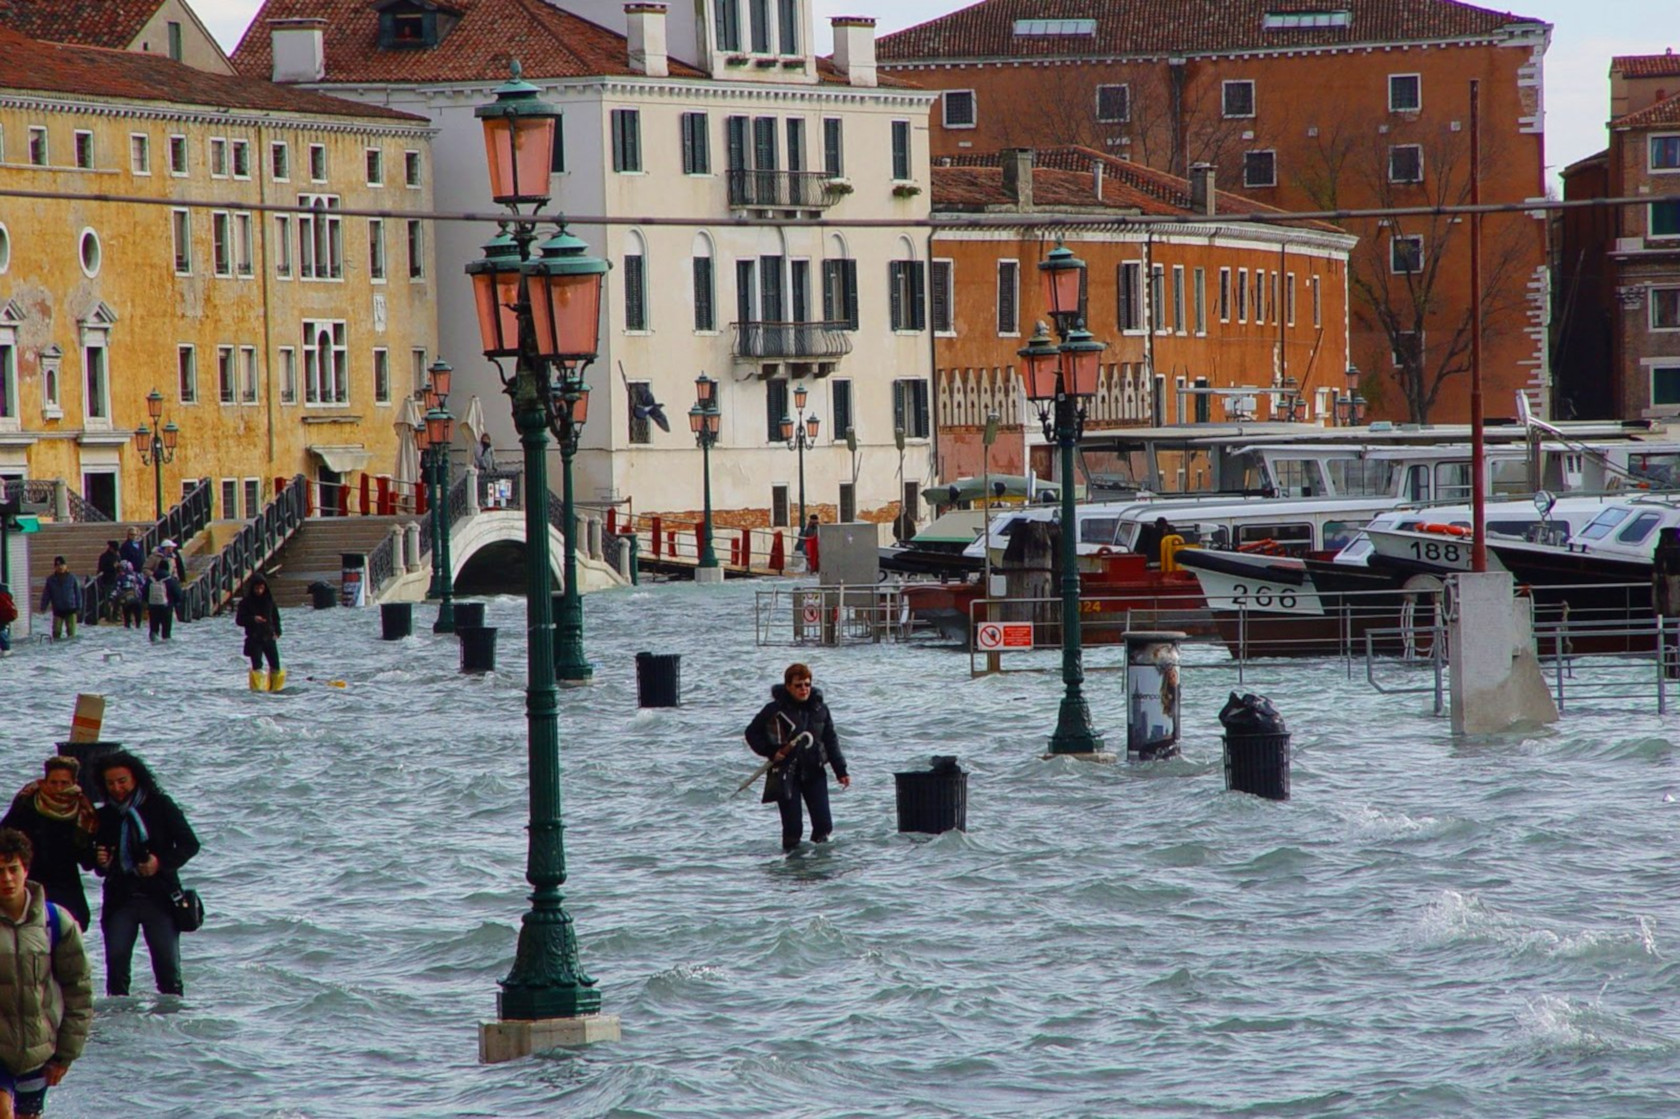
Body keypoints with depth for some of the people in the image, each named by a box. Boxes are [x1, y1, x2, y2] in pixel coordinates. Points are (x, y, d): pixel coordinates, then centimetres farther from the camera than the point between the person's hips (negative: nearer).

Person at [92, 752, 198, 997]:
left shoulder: (161, 807, 0)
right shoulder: (105, 816, 9)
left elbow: (190, 844, 0)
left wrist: (161, 863, -15)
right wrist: (101, 863, -6)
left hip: (159, 898, -3)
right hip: (120, 901, 3)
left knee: (168, 968, -4)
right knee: (116, 965, -5)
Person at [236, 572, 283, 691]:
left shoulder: (269, 600, 7)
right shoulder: (246, 602, -3)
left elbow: (276, 617, 17)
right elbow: (239, 620, -5)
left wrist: (277, 631, 4)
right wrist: (253, 619, -21)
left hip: (269, 637, 3)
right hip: (254, 639, -3)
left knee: (275, 664, 0)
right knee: (257, 664, -13)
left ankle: (275, 686, 14)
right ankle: (257, 686, -8)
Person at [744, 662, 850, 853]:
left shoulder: (819, 709, 4)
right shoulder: (775, 710, -7)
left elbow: (831, 741, 10)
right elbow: (752, 733, 2)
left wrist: (841, 771, 5)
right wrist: (770, 752, -11)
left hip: (814, 772, 3)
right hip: (786, 774, -3)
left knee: (824, 824, -1)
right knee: (793, 827, -5)